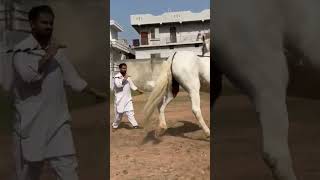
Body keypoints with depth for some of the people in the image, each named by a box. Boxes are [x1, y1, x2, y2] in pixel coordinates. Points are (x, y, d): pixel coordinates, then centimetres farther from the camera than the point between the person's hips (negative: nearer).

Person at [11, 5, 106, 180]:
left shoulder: (57, 50, 9)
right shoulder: (21, 50, -7)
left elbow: (73, 78, 16)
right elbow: (28, 75, -26)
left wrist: (97, 93, 16)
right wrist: (47, 55, -18)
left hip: (58, 122, 4)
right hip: (31, 124, -3)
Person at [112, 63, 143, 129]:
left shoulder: (127, 77, 10)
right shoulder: (117, 77, -9)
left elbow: (132, 85, 19)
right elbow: (118, 85, -27)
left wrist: (139, 90, 16)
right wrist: (124, 79, -25)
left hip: (128, 98, 5)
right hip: (120, 98, -4)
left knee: (130, 111, -2)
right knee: (119, 113, 5)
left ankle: (134, 124, -2)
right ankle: (115, 125, 23)